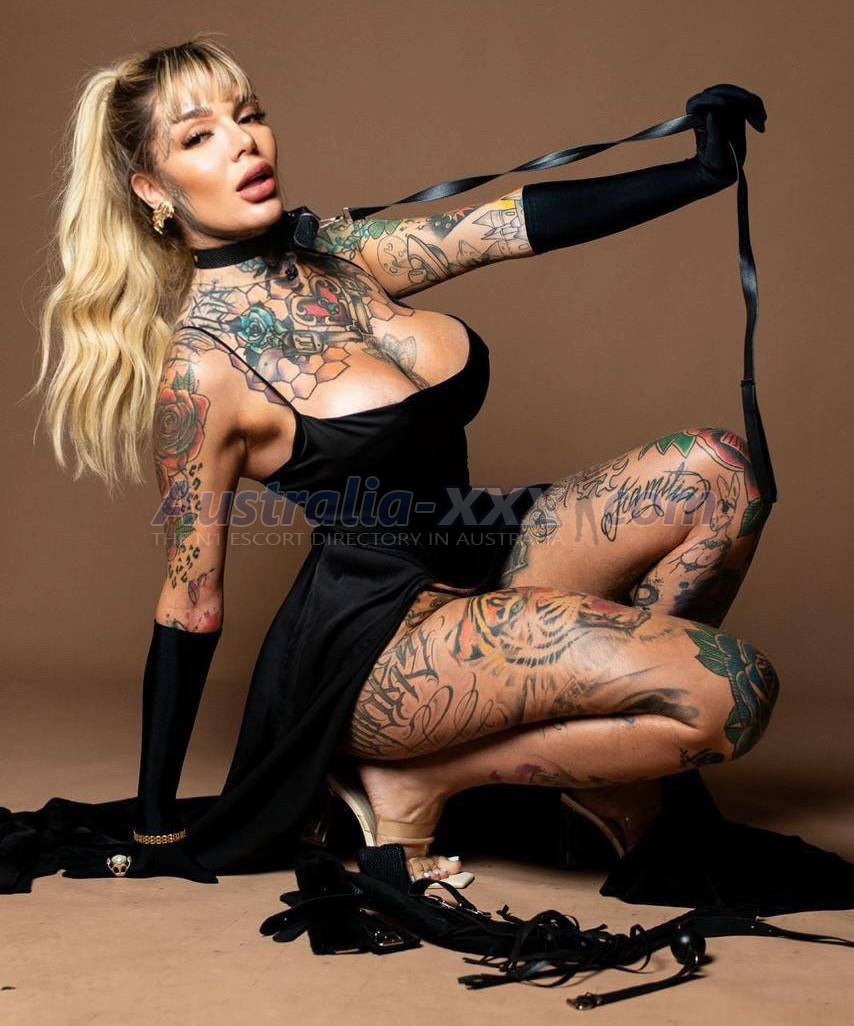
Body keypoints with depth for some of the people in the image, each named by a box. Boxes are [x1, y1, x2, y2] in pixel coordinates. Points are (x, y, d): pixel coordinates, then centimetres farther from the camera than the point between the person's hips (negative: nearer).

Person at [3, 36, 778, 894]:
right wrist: (154, 823, -3)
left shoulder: (335, 252, 5)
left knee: (715, 471, -8)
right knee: (730, 688, -20)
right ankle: (417, 784, -4)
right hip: (379, 637, -7)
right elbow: (190, 609, -10)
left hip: (481, 567, 7)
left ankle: (628, 723, 4)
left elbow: (520, 223, 1)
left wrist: (702, 172, -7)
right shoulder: (201, 367, -14)